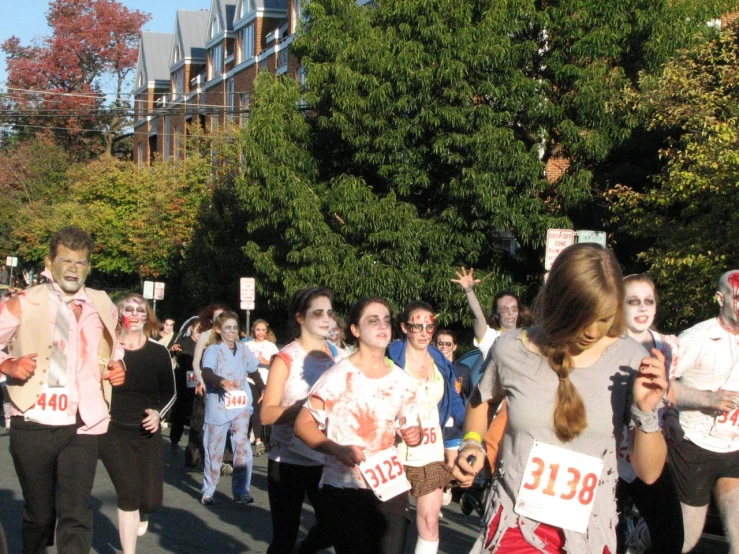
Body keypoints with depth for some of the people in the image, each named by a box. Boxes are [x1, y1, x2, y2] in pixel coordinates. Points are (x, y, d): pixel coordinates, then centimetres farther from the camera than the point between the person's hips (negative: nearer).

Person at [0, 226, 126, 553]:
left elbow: (112, 346, 28)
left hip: (82, 428, 1)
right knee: (39, 514, 11)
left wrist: (117, 366, 7)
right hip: (33, 426, -1)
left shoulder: (103, 307, 9)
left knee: (76, 515, -9)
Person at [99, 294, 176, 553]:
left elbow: (170, 393, 10)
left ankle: (141, 513, 38)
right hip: (113, 431, -2)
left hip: (147, 433, 2)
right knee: (129, 495, -13)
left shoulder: (158, 352, 1)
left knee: (151, 500, -1)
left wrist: (158, 413, -9)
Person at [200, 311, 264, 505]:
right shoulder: (213, 351, -8)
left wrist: (262, 388, 10)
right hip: (218, 407, -3)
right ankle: (208, 491, 20)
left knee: (243, 449, -7)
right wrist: (221, 380, -46)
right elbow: (206, 372, -27)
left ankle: (241, 491, 1)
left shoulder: (243, 350, 7)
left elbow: (253, 371, 24)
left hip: (241, 406, 3)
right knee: (214, 451, 6)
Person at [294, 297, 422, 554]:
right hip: (345, 486, -4)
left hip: (392, 485, 5)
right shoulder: (338, 376, -6)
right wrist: (337, 449, -22)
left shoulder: (403, 381, 9)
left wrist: (413, 435, -2)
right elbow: (303, 424, -7)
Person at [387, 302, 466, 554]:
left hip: (432, 455, 4)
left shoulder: (442, 364, 9)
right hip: (396, 453, -4)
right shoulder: (391, 359, -6)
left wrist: (453, 456, 9)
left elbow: (452, 411, 13)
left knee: (430, 519, 2)